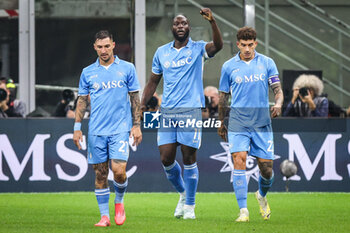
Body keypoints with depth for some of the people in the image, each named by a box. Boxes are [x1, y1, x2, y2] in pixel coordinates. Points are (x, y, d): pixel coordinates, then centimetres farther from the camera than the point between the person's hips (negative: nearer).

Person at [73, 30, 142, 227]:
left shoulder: (127, 68, 4)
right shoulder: (88, 72, 8)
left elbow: (135, 98, 7)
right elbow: (82, 101, 12)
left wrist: (137, 125, 2)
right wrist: (77, 128, 6)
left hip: (120, 129, -2)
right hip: (96, 131, 2)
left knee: (119, 170, -12)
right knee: (100, 174, 2)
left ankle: (119, 202, 17)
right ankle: (104, 216, 10)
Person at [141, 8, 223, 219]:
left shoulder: (198, 49, 1)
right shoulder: (161, 52, 11)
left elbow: (218, 45, -20)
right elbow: (153, 81, 19)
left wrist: (212, 21, -34)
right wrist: (143, 104, 10)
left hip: (191, 110, -3)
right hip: (167, 112, 3)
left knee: (189, 159, -1)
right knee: (166, 159, -1)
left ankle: (189, 206, 9)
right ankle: (183, 193, 25)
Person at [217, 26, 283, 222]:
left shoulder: (267, 63, 4)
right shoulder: (229, 66, 5)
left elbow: (278, 89, 1)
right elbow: (224, 96, 14)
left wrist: (278, 104, -21)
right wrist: (221, 123, 16)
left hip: (262, 122, 1)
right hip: (238, 123, -1)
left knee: (267, 169, 1)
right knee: (239, 161, -18)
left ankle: (262, 196, 35)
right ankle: (243, 211, -19)